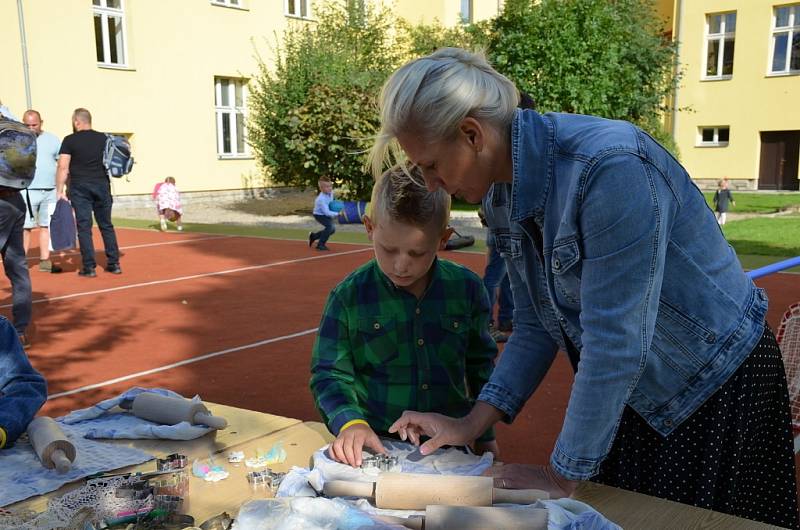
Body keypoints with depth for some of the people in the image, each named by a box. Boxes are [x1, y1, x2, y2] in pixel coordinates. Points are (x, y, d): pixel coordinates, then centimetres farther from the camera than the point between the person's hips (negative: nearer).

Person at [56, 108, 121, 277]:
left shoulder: (70, 140, -3)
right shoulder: (104, 138, 7)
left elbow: (63, 167, -8)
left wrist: (60, 191, -6)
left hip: (80, 188, -3)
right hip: (102, 185, 3)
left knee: (84, 227, 0)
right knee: (106, 225, 11)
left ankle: (89, 267, -1)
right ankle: (114, 263, 12)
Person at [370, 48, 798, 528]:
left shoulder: (608, 165, -32)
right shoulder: (501, 193, -6)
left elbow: (615, 342, -30)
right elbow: (535, 324, 2)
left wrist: (563, 476, -20)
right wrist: (471, 424, -5)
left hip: (718, 388, -6)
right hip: (631, 393, 7)